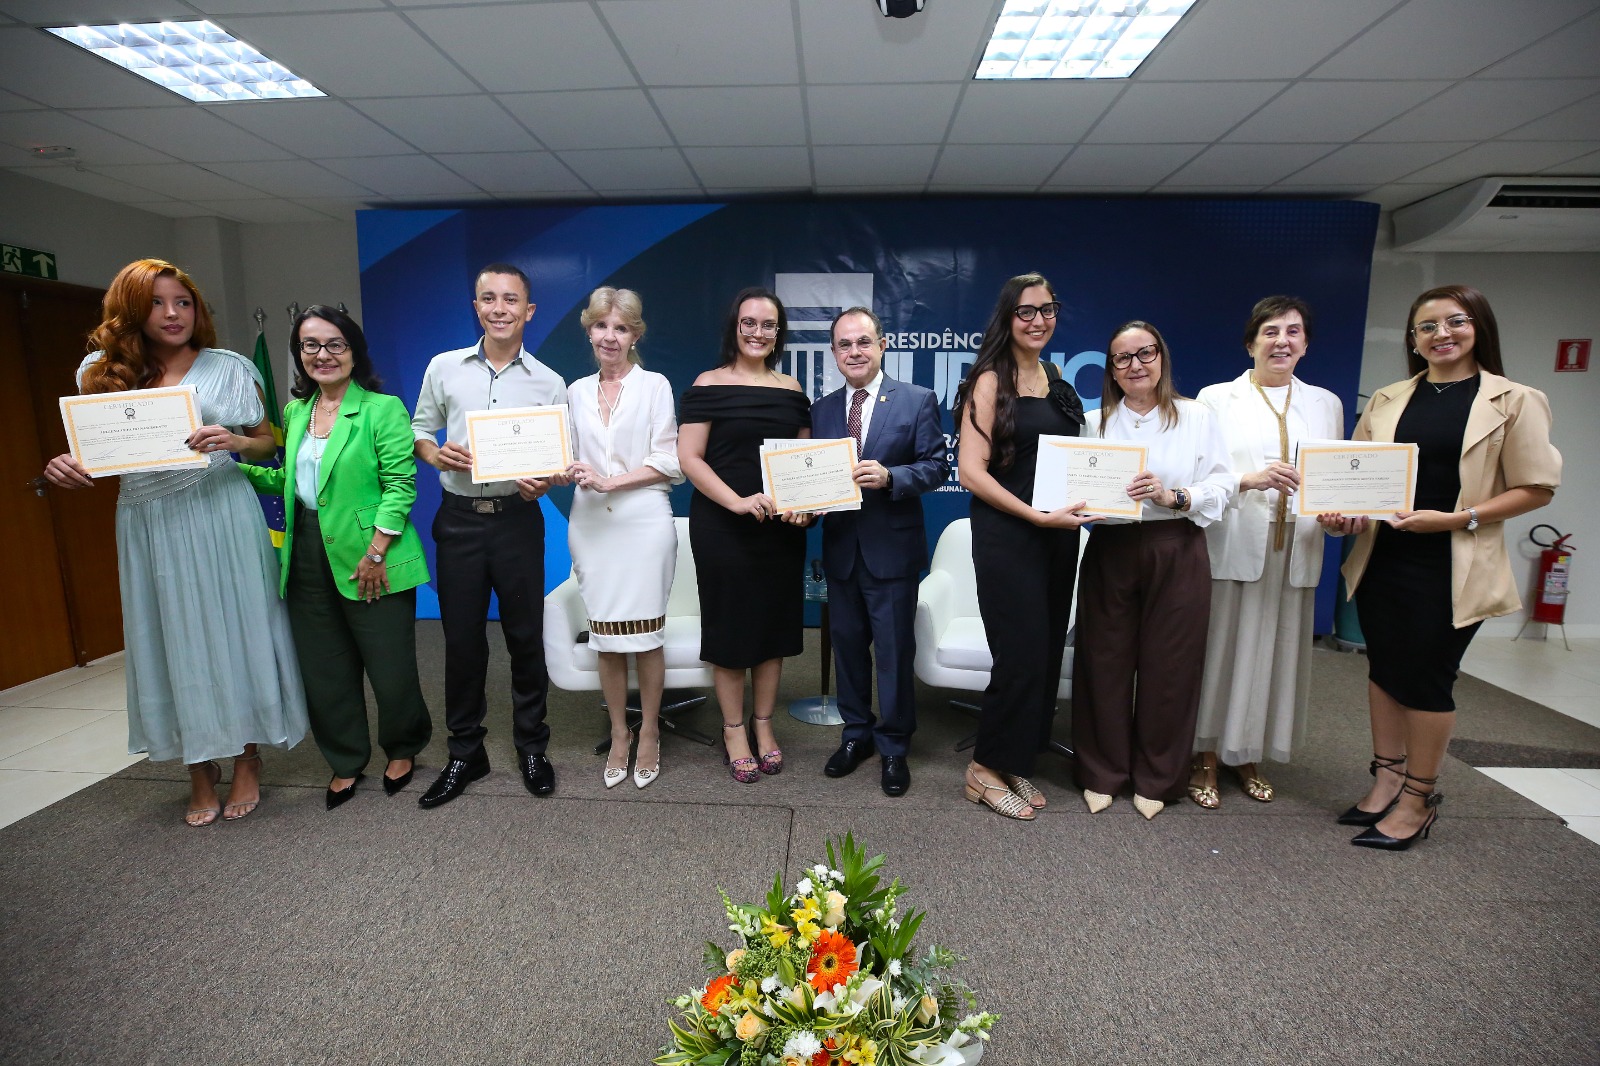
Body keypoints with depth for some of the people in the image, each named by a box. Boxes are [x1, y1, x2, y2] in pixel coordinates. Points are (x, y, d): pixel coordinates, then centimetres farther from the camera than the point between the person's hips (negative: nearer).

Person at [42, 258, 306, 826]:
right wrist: (66, 466, -7)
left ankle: (247, 761, 18)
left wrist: (236, 442, -17)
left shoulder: (229, 367, 3)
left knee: (234, 631, 2)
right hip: (149, 524, 3)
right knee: (173, 641, 8)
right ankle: (200, 771, 22)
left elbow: (267, 442, 4)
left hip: (220, 516, -2)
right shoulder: (103, 372, 9)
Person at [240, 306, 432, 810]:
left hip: (370, 560, -6)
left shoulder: (383, 409, -7)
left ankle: (403, 748, 28)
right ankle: (346, 760, 31)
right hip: (308, 557, 6)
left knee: (389, 664, 2)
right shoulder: (295, 412, 13)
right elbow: (292, 481, 21)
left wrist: (376, 551, -19)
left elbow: (400, 484, -13)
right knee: (324, 668, 12)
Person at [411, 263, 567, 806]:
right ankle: (465, 751, 26)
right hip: (459, 519, 1)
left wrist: (545, 483, -15)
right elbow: (419, 429, 12)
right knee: (461, 638, 9)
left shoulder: (549, 384, 3)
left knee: (525, 636, 7)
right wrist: (435, 454, -10)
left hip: (518, 519, -1)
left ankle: (531, 746, 25)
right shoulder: (444, 368, 6)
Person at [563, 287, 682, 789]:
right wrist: (568, 472, -5)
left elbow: (667, 462, -5)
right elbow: (573, 459, 18)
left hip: (643, 522, -3)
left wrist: (609, 481, -14)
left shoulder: (655, 385, 2)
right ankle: (619, 733, 24)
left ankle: (649, 733, 20)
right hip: (591, 525, 4)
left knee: (645, 633, 1)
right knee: (605, 637, 7)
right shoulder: (577, 391, 14)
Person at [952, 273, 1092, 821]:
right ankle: (986, 769, 14)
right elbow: (971, 471, -16)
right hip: (1007, 535, -7)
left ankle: (1017, 764, 26)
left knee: (1047, 653, 10)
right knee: (1022, 655, -5)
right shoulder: (991, 381, -8)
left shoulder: (1056, 380, 13)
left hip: (1057, 534, 7)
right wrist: (1038, 515, -21)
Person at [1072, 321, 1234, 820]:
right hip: (1110, 552, 1)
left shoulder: (1197, 417, 5)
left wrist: (1174, 496, -17)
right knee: (1105, 663, 5)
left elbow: (1221, 486, -1)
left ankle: (1156, 779, 25)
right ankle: (1102, 773, 23)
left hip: (1177, 554, -1)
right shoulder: (1096, 422, 11)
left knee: (1169, 666, 5)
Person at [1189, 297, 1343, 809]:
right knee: (1220, 650, -2)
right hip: (1231, 545, -3)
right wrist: (1249, 480, -21)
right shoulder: (1217, 398, 4)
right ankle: (1206, 758, 12)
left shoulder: (1326, 404, 16)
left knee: (1276, 652, 7)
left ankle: (1248, 755, 24)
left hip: (1294, 551, 4)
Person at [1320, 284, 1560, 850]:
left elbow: (1536, 489, -4)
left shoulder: (1515, 401, -1)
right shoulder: (1386, 401, 9)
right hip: (1381, 560, 4)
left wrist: (1456, 518, -16)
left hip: (1453, 568, -4)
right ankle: (1387, 779, 26)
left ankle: (1418, 797, 20)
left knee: (1426, 676, 3)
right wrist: (1342, 513, -7)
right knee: (1384, 669, 11)